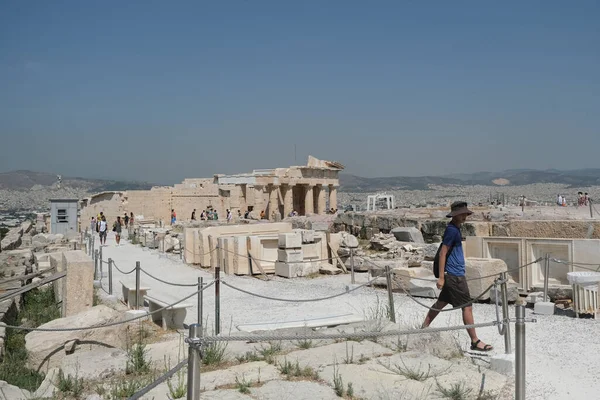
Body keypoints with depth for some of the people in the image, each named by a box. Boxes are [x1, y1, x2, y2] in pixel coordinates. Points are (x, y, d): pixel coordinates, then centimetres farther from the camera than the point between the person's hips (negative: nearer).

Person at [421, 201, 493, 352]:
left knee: (441, 302, 16)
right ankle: (475, 341, 2)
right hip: (455, 276, -10)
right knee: (467, 307, -4)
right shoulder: (451, 230, -16)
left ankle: (424, 328, 25)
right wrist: (441, 277, -20)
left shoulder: (455, 228, 13)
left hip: (453, 274, 10)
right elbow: (443, 253, -19)